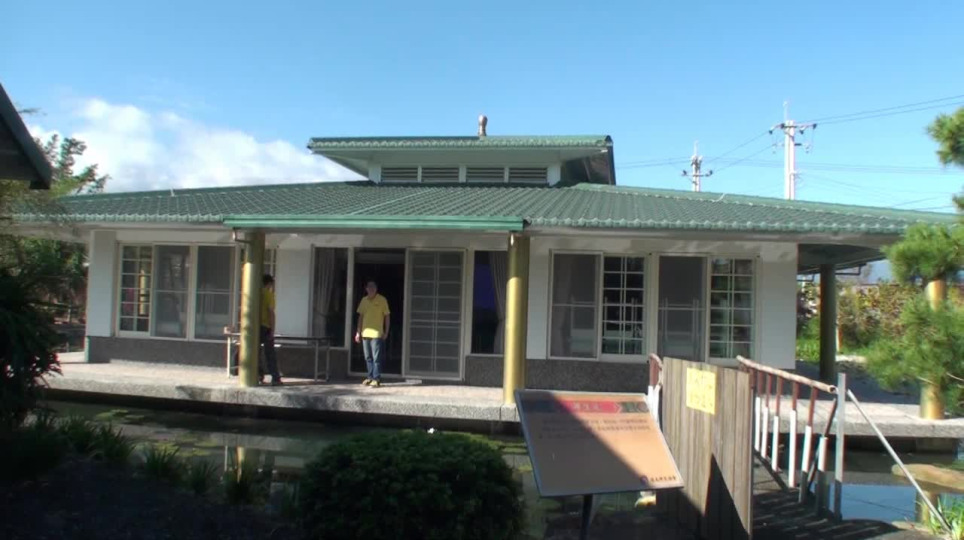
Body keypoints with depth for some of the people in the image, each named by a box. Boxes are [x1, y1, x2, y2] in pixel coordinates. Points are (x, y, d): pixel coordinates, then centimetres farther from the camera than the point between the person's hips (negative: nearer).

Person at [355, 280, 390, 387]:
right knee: (368, 357, 10)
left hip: (377, 333, -5)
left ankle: (376, 379, -4)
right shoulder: (364, 300, 10)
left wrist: (386, 332, -5)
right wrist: (358, 332, 10)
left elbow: (386, 316, -1)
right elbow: (361, 316, 15)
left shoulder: (382, 300, -4)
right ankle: (370, 377, 20)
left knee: (376, 358, -7)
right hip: (365, 333, 5)